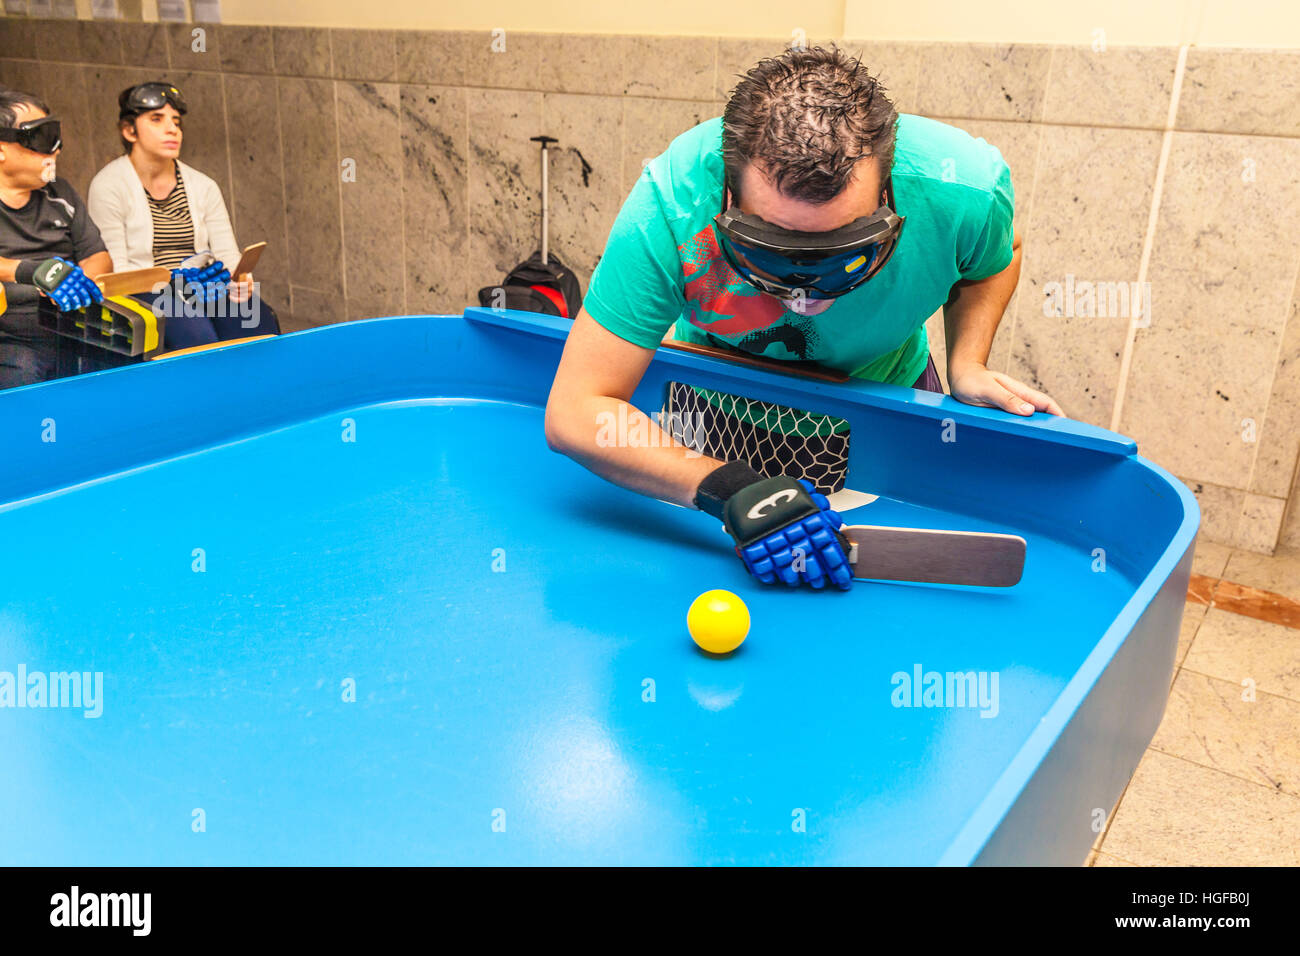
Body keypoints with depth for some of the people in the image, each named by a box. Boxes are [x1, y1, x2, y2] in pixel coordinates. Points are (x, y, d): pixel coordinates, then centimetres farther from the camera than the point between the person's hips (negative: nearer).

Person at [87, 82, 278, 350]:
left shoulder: (204, 187, 14)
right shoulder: (108, 187, -1)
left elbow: (229, 255, 9)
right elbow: (113, 272, -7)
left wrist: (241, 280, -15)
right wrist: (176, 286, -22)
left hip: (208, 290, 4)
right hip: (146, 293, -4)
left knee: (260, 325, -27)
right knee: (197, 334, -36)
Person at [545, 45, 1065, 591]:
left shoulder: (965, 192, -33)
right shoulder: (668, 209, -40)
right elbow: (576, 414, -39)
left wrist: (967, 365, -23)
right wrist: (730, 489, -51)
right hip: (724, 410, -1)